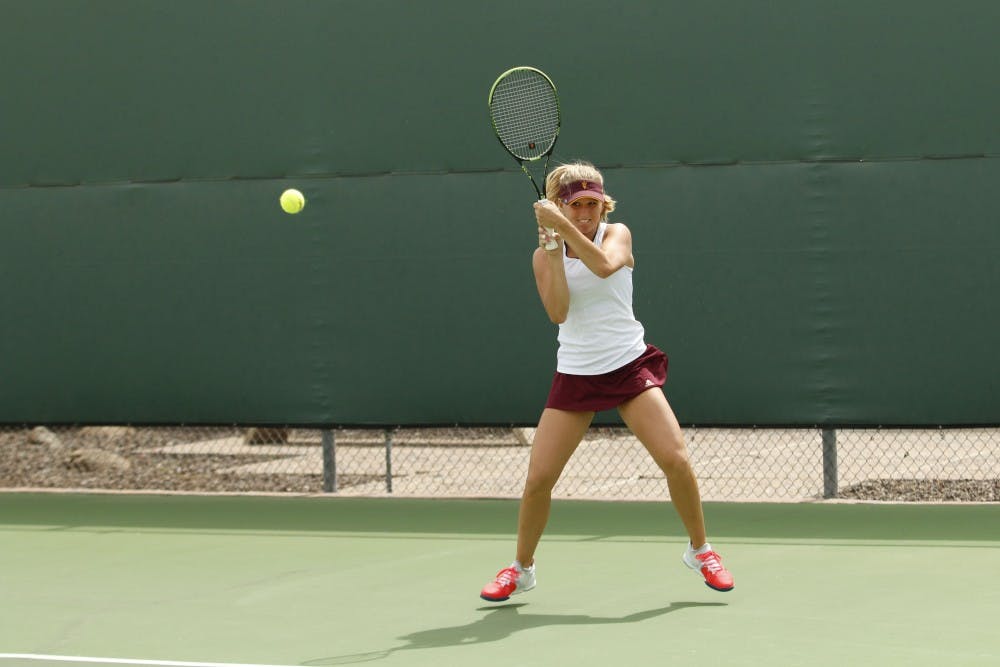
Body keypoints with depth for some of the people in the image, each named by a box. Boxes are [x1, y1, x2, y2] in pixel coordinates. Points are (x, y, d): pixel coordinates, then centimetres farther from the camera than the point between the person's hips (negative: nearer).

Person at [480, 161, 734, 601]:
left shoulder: (616, 235, -2)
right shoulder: (544, 255, 1)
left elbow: (604, 265, -26)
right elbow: (558, 312, -14)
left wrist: (563, 226, -30)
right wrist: (554, 248, -18)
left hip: (630, 366, -1)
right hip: (575, 376, 1)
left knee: (675, 459, -15)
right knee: (538, 479, -5)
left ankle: (700, 550, 7)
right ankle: (521, 568, 17)